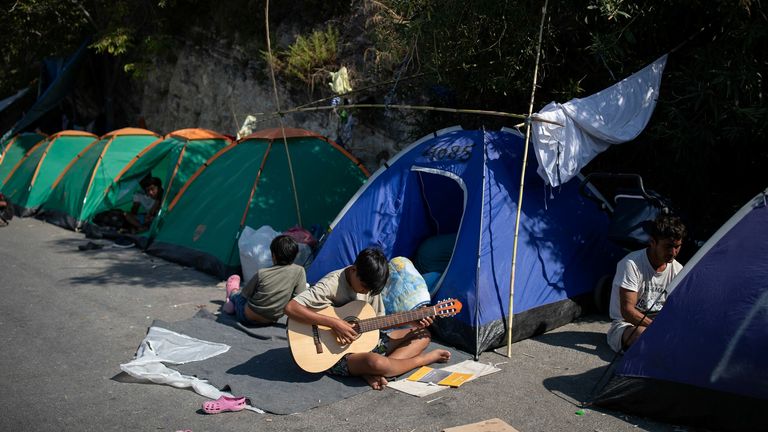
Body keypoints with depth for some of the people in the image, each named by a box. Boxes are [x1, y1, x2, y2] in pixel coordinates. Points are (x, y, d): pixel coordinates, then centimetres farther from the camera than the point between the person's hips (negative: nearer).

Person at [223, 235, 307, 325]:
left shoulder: (261, 273, -17)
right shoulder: (299, 271, -16)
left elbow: (244, 294, -4)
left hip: (248, 317, -3)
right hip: (271, 321, 3)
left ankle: (232, 294, 54)